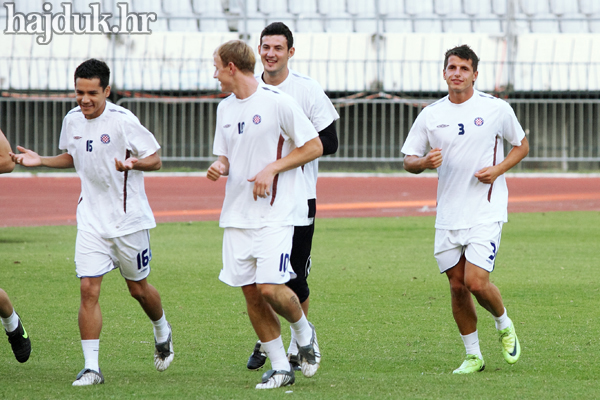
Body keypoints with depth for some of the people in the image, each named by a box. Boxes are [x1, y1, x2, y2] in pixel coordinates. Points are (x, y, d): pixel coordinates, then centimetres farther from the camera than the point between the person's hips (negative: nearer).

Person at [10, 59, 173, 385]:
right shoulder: (72, 120, 2)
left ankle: (162, 333, 43)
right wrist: (40, 161, 6)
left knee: (138, 288, 11)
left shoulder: (123, 120, -16)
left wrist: (134, 163, -31)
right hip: (91, 220, 4)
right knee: (88, 288, -9)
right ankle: (91, 367, -8)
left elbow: (155, 159, -11)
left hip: (129, 219, -4)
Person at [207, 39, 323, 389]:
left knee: (270, 287, -16)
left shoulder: (277, 101, -9)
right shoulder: (225, 108, 13)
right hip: (237, 213, 7)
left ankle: (304, 331, 14)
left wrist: (272, 169, -14)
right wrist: (219, 168, -1)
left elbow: (314, 147, -6)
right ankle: (280, 367, 11)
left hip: (276, 212, -7)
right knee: (251, 293, 2)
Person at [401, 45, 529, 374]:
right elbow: (408, 160, 11)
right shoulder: (430, 115, 5)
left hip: (486, 211, -3)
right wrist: (424, 162, -13)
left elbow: (521, 146, 11)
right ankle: (473, 356, 19)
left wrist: (498, 169, -8)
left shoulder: (497, 109, -2)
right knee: (457, 287, 4)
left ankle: (504, 324, 15)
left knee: (476, 282, -15)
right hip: (448, 216, 3)